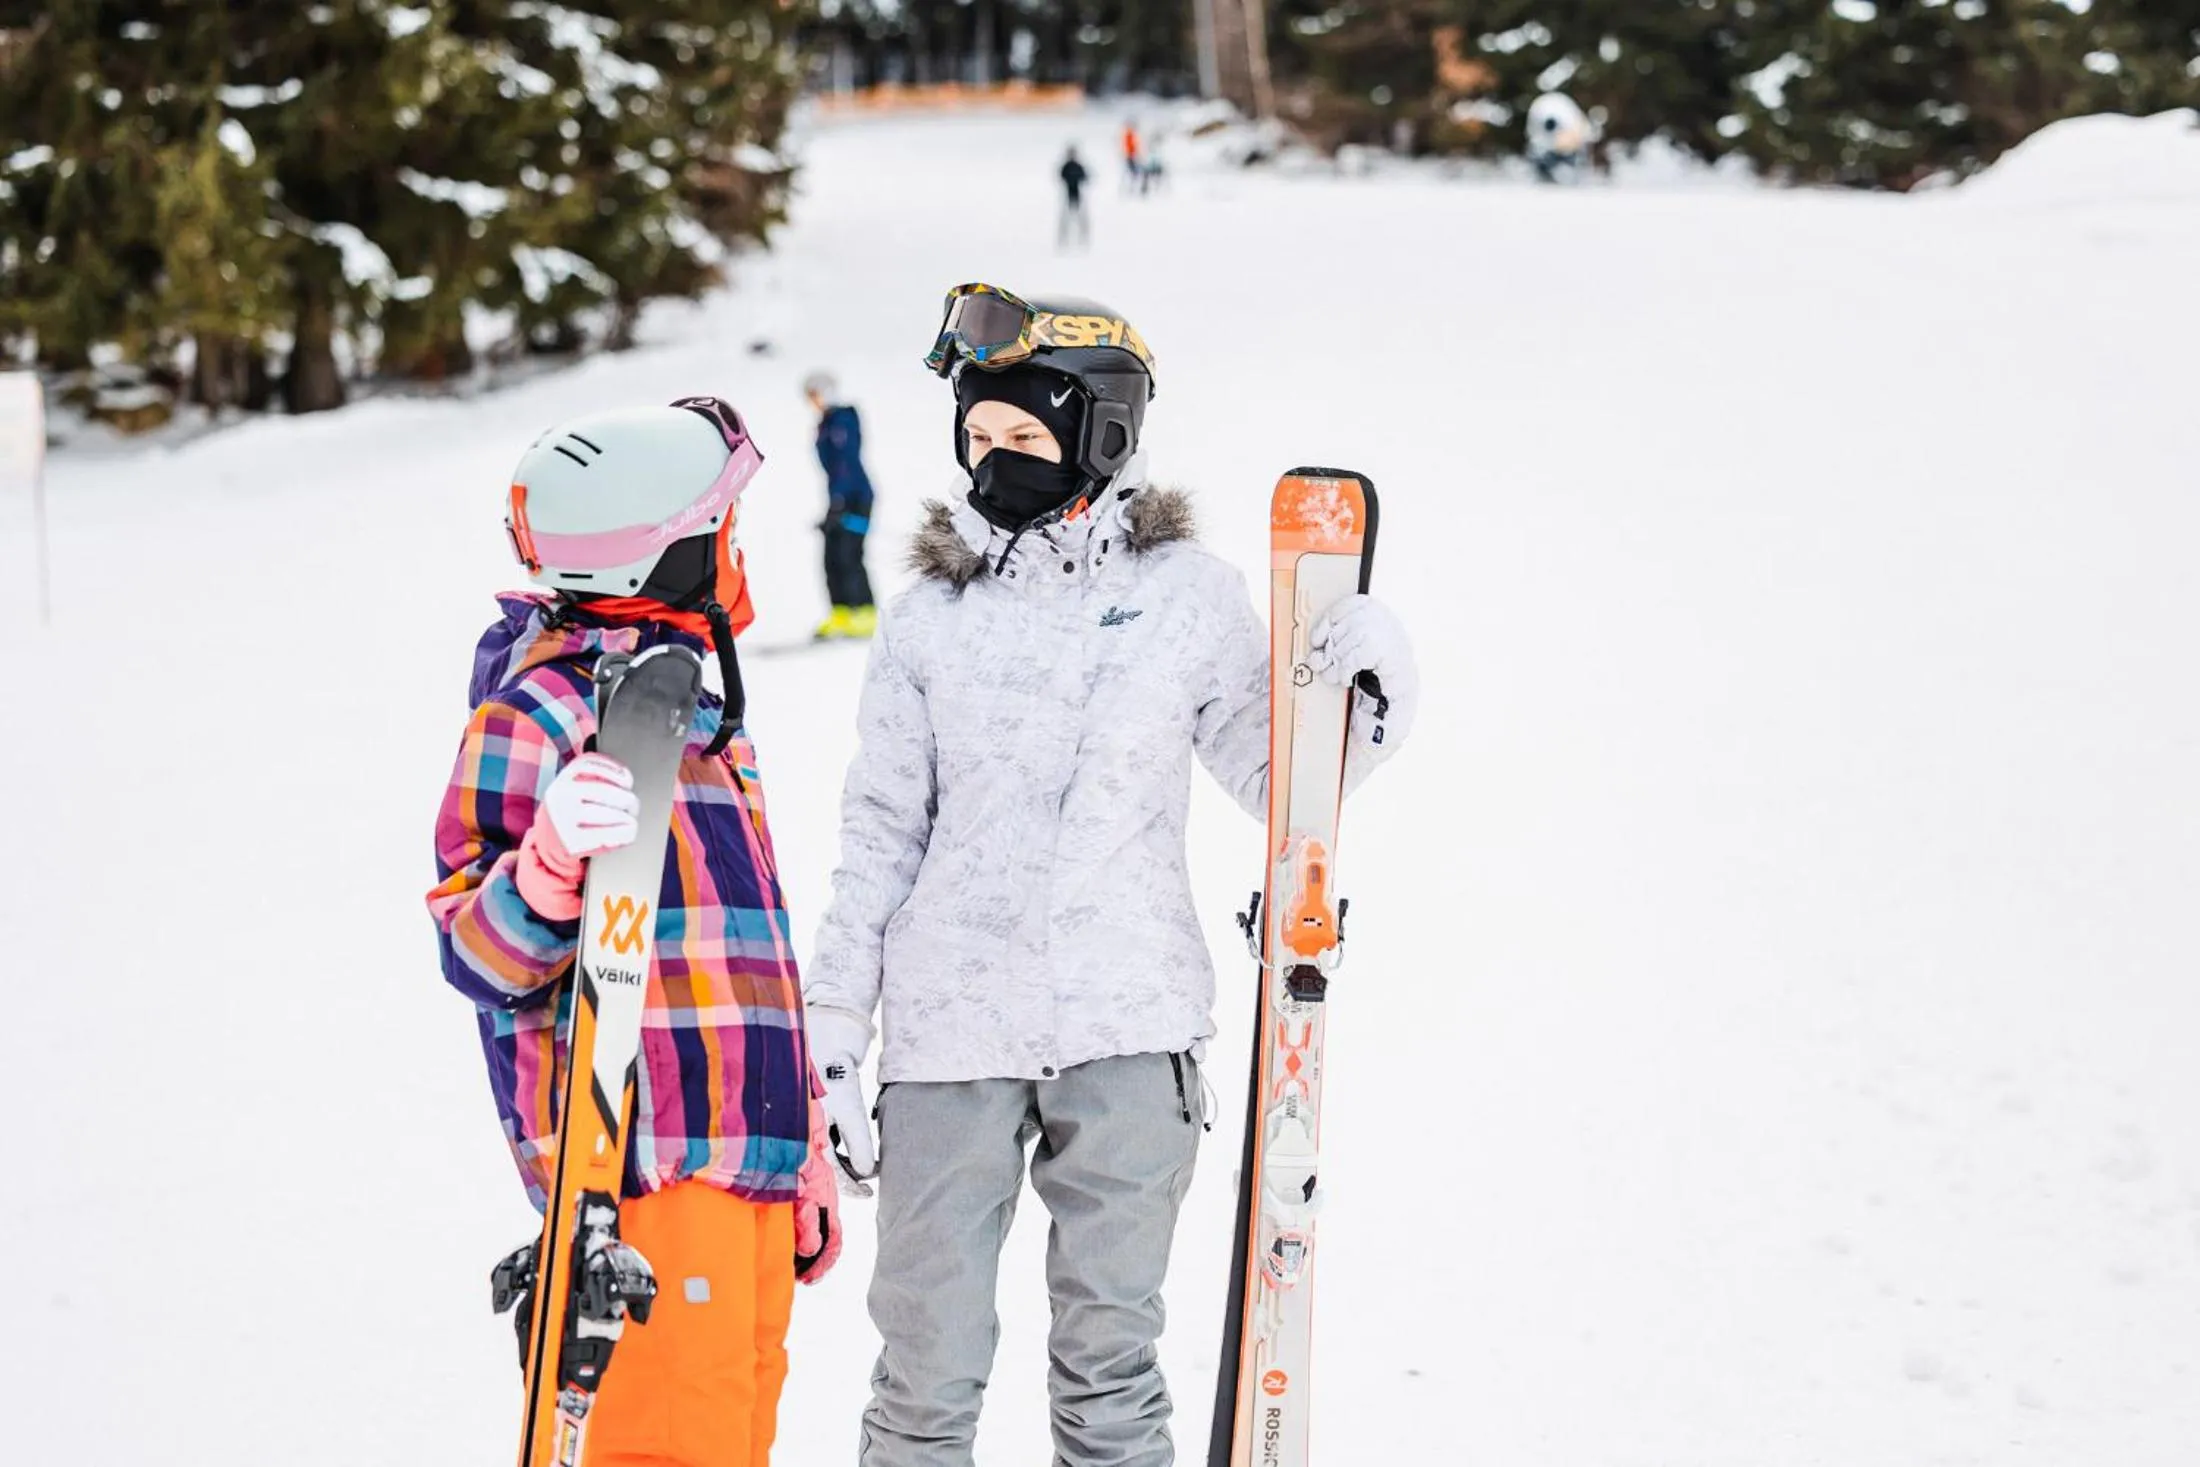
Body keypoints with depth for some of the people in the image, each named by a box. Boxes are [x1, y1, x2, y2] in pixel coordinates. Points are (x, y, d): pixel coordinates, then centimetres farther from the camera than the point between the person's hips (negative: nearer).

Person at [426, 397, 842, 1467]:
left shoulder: (691, 705, 21)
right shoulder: (540, 713, -9)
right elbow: (478, 954, -15)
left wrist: (805, 1162, 27)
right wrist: (551, 862, -36)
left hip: (746, 1165, 9)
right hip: (646, 1171, -9)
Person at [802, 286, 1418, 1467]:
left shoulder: (1188, 593, 5)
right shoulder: (930, 615, 8)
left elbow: (1274, 780, 9)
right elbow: (881, 829, 11)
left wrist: (1363, 703, -10)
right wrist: (835, 1013, 6)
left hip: (1126, 1021, -1)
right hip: (948, 1022, 1)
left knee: (1108, 1354, 5)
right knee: (928, 1360, 2)